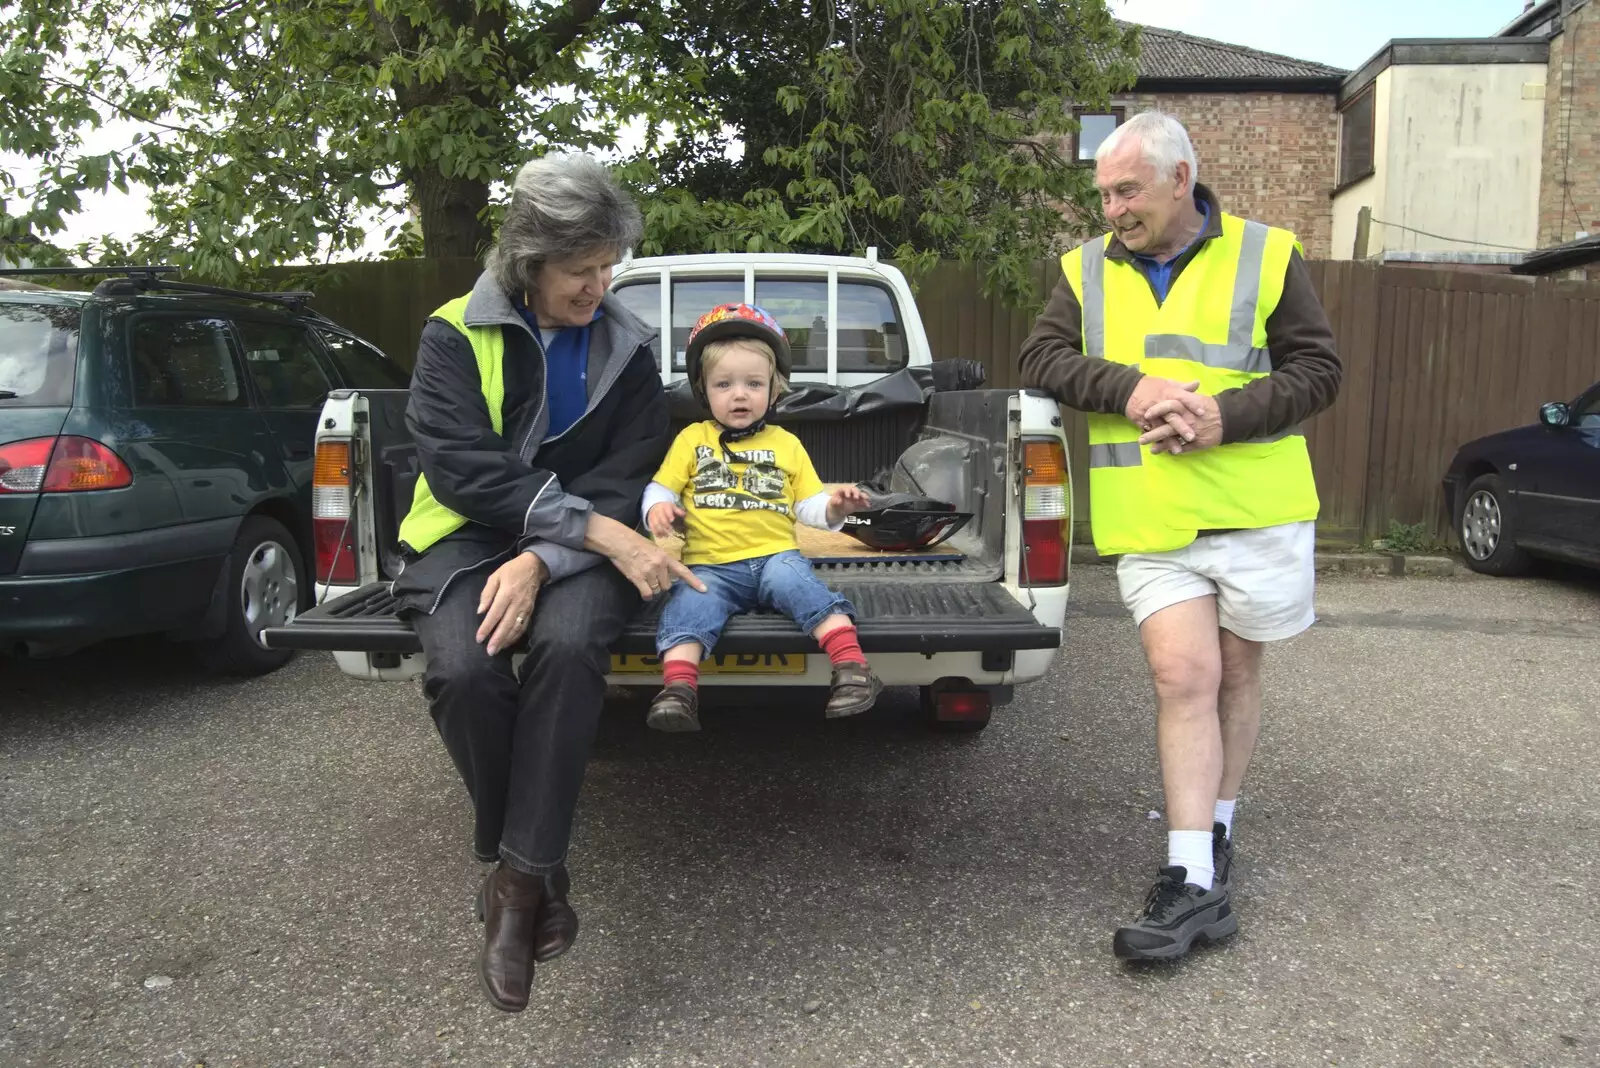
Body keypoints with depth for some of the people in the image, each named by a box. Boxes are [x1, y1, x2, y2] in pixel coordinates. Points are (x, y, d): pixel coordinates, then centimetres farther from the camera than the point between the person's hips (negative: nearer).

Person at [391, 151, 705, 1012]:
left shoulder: (624, 347, 5)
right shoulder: (455, 335, -2)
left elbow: (627, 478, -3)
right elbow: (464, 468, -14)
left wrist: (541, 561, -21)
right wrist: (601, 529, -25)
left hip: (576, 547, 1)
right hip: (468, 535, 0)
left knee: (568, 644, -33)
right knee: (462, 666, -31)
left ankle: (521, 876, -20)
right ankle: (527, 868, -7)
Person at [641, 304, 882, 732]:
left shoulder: (786, 443, 17)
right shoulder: (692, 439, 13)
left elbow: (809, 503, 15)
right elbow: (660, 487, 10)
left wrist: (835, 507, -7)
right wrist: (659, 507, -14)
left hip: (775, 555, 0)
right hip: (710, 563, 0)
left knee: (795, 580, -32)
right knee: (691, 601, -30)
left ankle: (850, 664, -40)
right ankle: (678, 687, -41)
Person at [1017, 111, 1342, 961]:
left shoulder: (1264, 255, 2)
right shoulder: (1087, 270, 8)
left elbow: (1318, 368, 0)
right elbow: (1041, 358, -2)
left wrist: (1226, 416, -16)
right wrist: (1127, 389, -18)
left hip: (1256, 510, 0)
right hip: (1151, 523, 0)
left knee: (1234, 676, 12)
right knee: (1183, 677, -10)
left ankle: (1214, 834, 33)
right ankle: (1194, 884, -6)